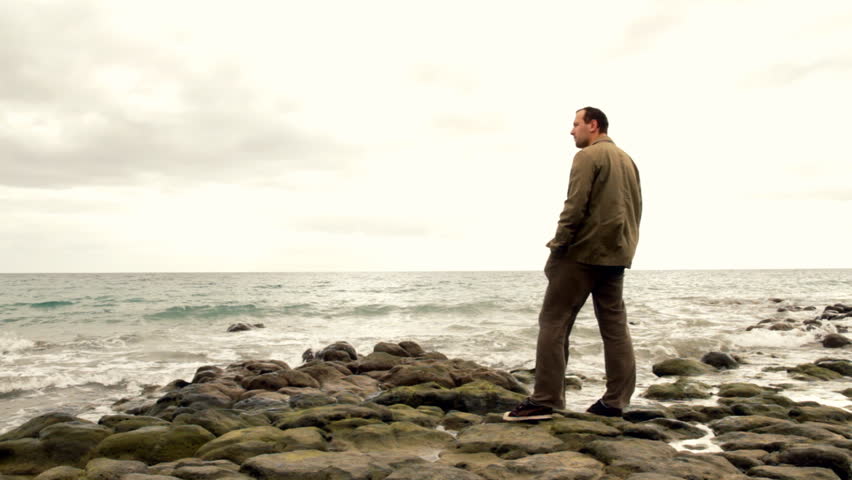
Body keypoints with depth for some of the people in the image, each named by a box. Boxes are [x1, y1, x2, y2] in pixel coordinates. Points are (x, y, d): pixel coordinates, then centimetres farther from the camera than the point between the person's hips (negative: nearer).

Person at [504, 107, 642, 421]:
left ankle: (544, 400, -8)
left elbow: (575, 206, -16)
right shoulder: (627, 160, 19)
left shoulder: (588, 156, -7)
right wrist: (625, 246, 16)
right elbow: (636, 209, 18)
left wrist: (557, 247, -12)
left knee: (554, 323, -5)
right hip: (616, 255, 8)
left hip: (583, 252, -8)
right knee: (615, 327, 8)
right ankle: (615, 401, 8)